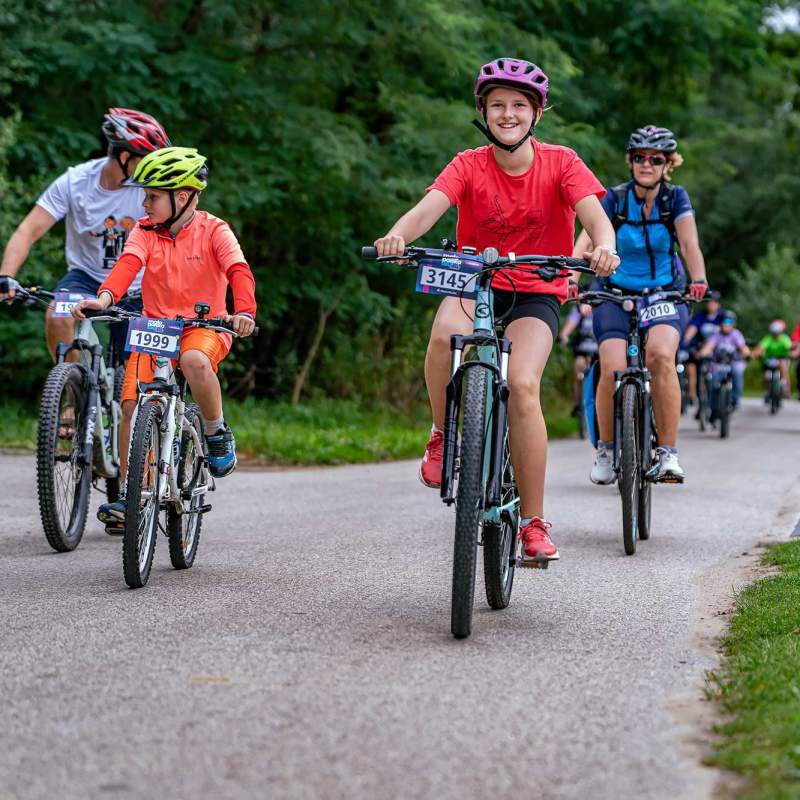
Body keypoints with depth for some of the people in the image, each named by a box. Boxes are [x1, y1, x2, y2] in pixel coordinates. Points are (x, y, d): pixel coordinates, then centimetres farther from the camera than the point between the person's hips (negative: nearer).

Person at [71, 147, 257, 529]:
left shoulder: (213, 230, -7)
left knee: (195, 361, -38)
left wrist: (244, 311, -42)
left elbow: (239, 271, -22)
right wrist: (104, 297, -39)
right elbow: (128, 264, -18)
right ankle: (128, 494, 0)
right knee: (132, 404, -12)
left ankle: (218, 434, -12)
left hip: (203, 326, -3)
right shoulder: (145, 230, 0)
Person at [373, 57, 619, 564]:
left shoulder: (560, 163, -7)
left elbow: (595, 215, -21)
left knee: (522, 385, -25)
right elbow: (430, 207, -24)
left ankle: (534, 523, -15)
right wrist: (397, 236, -47)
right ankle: (442, 436, -8)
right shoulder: (469, 166, -7)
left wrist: (605, 247, -45)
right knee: (445, 332, -35)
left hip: (536, 294, 0)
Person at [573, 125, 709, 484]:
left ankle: (668, 452, -22)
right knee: (613, 370, -21)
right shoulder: (615, 199, -8)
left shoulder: (676, 198, -6)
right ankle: (605, 449, 4)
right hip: (616, 294, 0)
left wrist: (699, 280, -39)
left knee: (661, 355, -29)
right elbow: (585, 239, -22)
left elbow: (690, 243, -19)